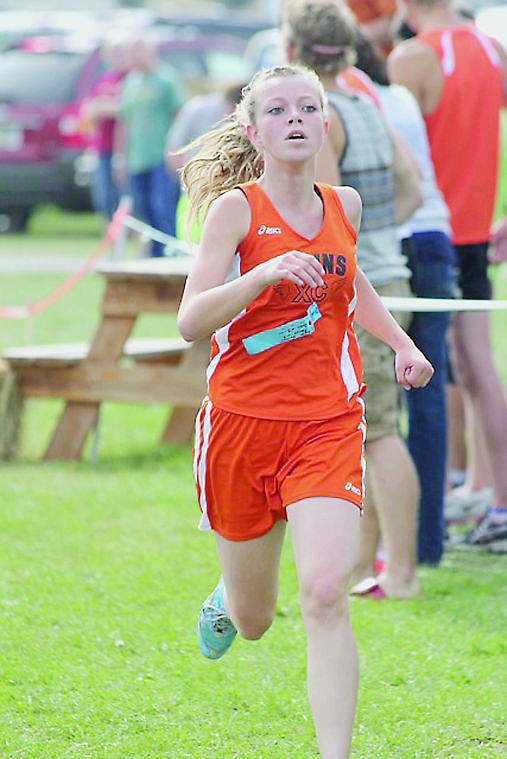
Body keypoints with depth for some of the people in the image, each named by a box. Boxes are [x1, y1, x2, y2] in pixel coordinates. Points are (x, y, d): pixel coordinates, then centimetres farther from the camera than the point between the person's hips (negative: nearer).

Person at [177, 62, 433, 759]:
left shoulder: (344, 205, 6)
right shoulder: (236, 207, -8)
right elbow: (190, 321, -19)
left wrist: (402, 343, 17)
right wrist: (265, 272, -34)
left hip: (328, 425, 2)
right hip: (242, 423, -2)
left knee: (325, 595, -20)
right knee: (254, 620, 13)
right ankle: (227, 598, 51)